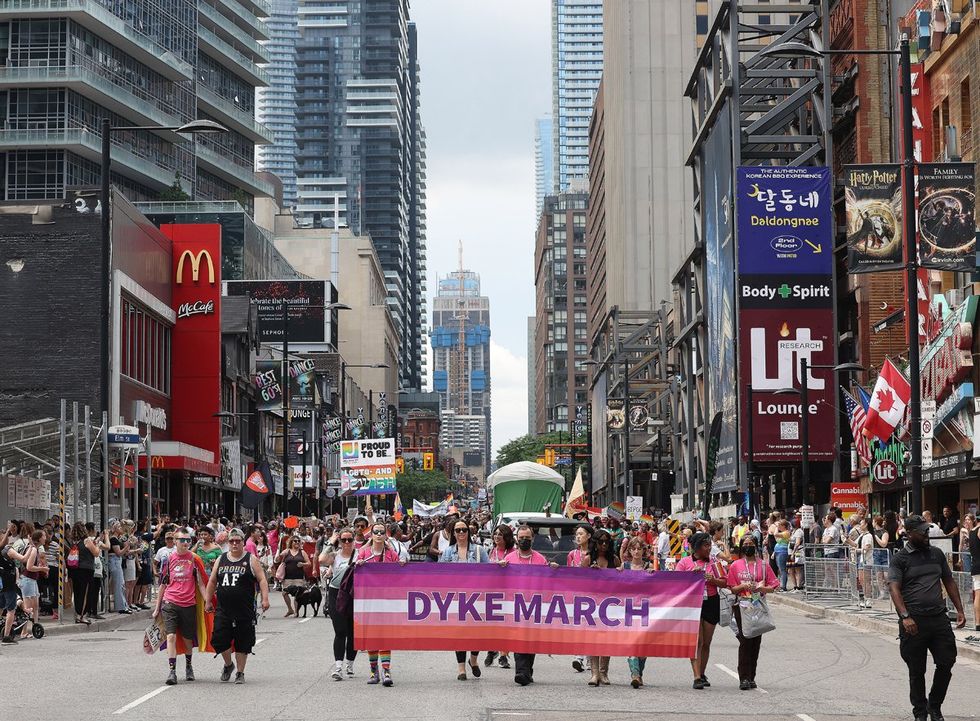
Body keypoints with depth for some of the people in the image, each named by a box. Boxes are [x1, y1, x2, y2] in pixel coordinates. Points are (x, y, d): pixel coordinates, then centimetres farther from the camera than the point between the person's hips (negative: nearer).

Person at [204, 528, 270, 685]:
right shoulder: (220, 560, 11)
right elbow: (212, 582, 17)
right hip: (223, 610, 3)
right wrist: (208, 601, 14)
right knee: (219, 640, -4)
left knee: (242, 643, 2)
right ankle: (228, 665, 22)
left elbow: (262, 580, -3)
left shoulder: (251, 560, 1)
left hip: (245, 611, -3)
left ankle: (240, 672, 15)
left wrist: (264, 598, -15)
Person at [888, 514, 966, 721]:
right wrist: (905, 616, -24)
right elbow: (894, 588, -12)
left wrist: (959, 610, 12)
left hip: (939, 619, 4)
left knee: (946, 663, 2)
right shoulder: (900, 558, -3)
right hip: (914, 622, -4)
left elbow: (949, 582, 20)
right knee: (916, 671, 5)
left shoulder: (937, 554, 13)